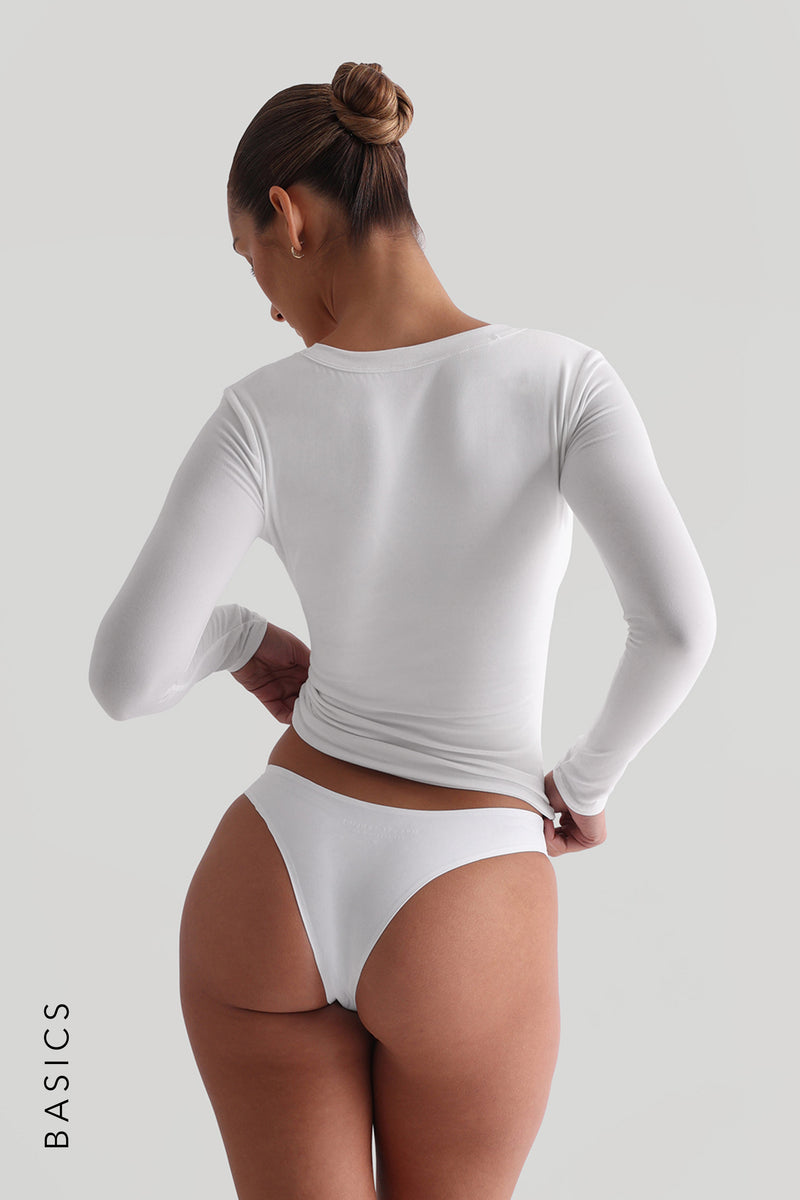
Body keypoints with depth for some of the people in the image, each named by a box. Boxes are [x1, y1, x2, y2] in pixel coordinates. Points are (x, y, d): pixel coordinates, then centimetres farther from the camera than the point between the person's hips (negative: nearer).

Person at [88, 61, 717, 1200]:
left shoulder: (266, 411, -11)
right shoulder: (562, 377, -13)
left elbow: (127, 675, -16)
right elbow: (678, 623, -24)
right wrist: (587, 781, -4)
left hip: (272, 890, 1)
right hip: (458, 930, -1)